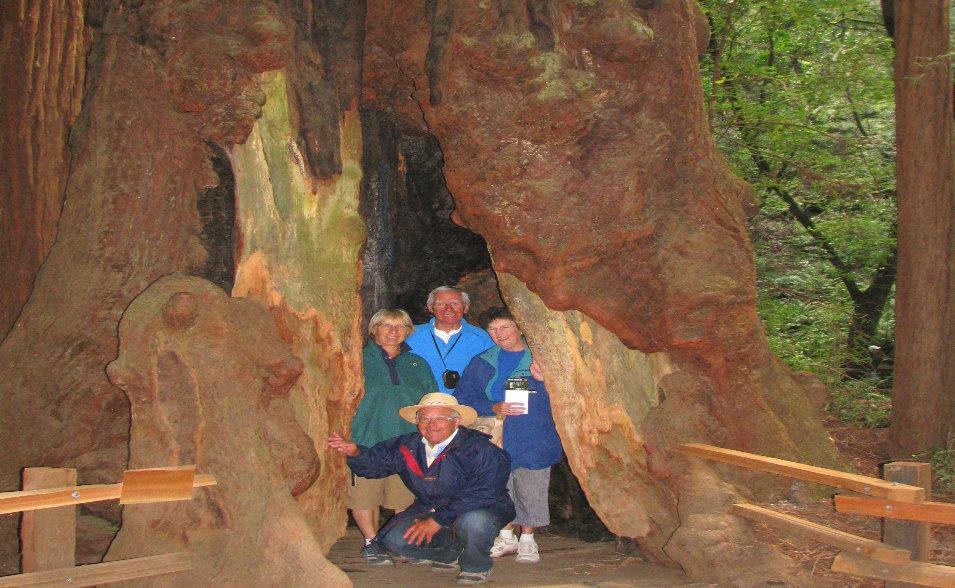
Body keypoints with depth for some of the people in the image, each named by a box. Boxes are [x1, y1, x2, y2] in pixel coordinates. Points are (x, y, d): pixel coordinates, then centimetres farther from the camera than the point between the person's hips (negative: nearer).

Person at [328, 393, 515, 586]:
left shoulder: (480, 449, -18)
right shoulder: (408, 446, 0)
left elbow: (482, 495, -24)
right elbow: (375, 462, 9)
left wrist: (438, 520, -24)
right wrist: (355, 452, -16)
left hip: (481, 510, -5)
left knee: (473, 521, -39)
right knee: (396, 539, -16)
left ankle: (475, 565, -4)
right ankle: (451, 554, 11)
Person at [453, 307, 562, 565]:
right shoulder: (482, 363, 9)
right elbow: (463, 398, 6)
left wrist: (545, 379, -17)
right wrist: (494, 408, -9)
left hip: (534, 439, -2)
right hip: (496, 440, 2)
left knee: (531, 491, 1)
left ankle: (527, 540, 19)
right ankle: (506, 537, 25)